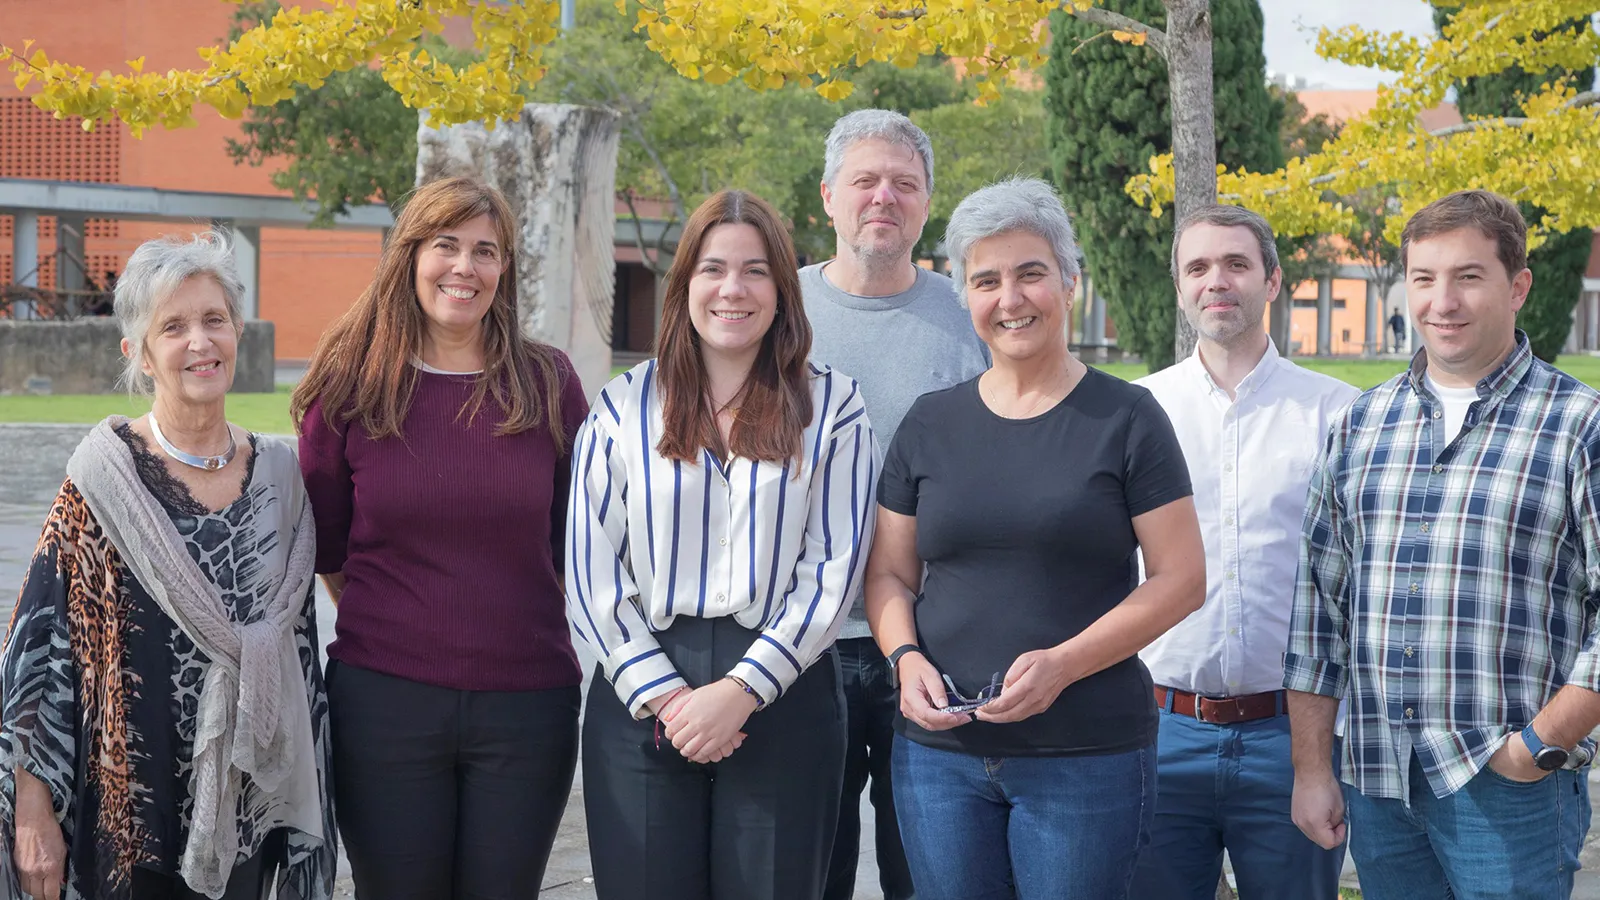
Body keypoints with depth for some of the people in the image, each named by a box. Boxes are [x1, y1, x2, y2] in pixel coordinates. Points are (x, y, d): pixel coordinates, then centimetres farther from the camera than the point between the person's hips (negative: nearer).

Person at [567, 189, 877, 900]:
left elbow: (833, 568, -2)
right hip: (640, 707, 1)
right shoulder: (624, 406, 8)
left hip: (783, 701, -1)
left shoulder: (830, 407, 5)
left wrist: (742, 689, -11)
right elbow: (592, 569, 3)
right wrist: (660, 692, -8)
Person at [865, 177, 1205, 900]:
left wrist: (1063, 663, -16)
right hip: (939, 752, 3)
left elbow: (1180, 579, -4)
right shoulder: (930, 422, 9)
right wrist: (906, 659, -7)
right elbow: (889, 574, 14)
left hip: (1087, 758, -3)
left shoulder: (1125, 419, -1)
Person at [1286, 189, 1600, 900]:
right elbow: (1318, 598, 12)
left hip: (1509, 787, -4)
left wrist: (1542, 741, -10)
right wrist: (1311, 768, 8)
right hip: (1376, 784, 4)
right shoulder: (1362, 423, 10)